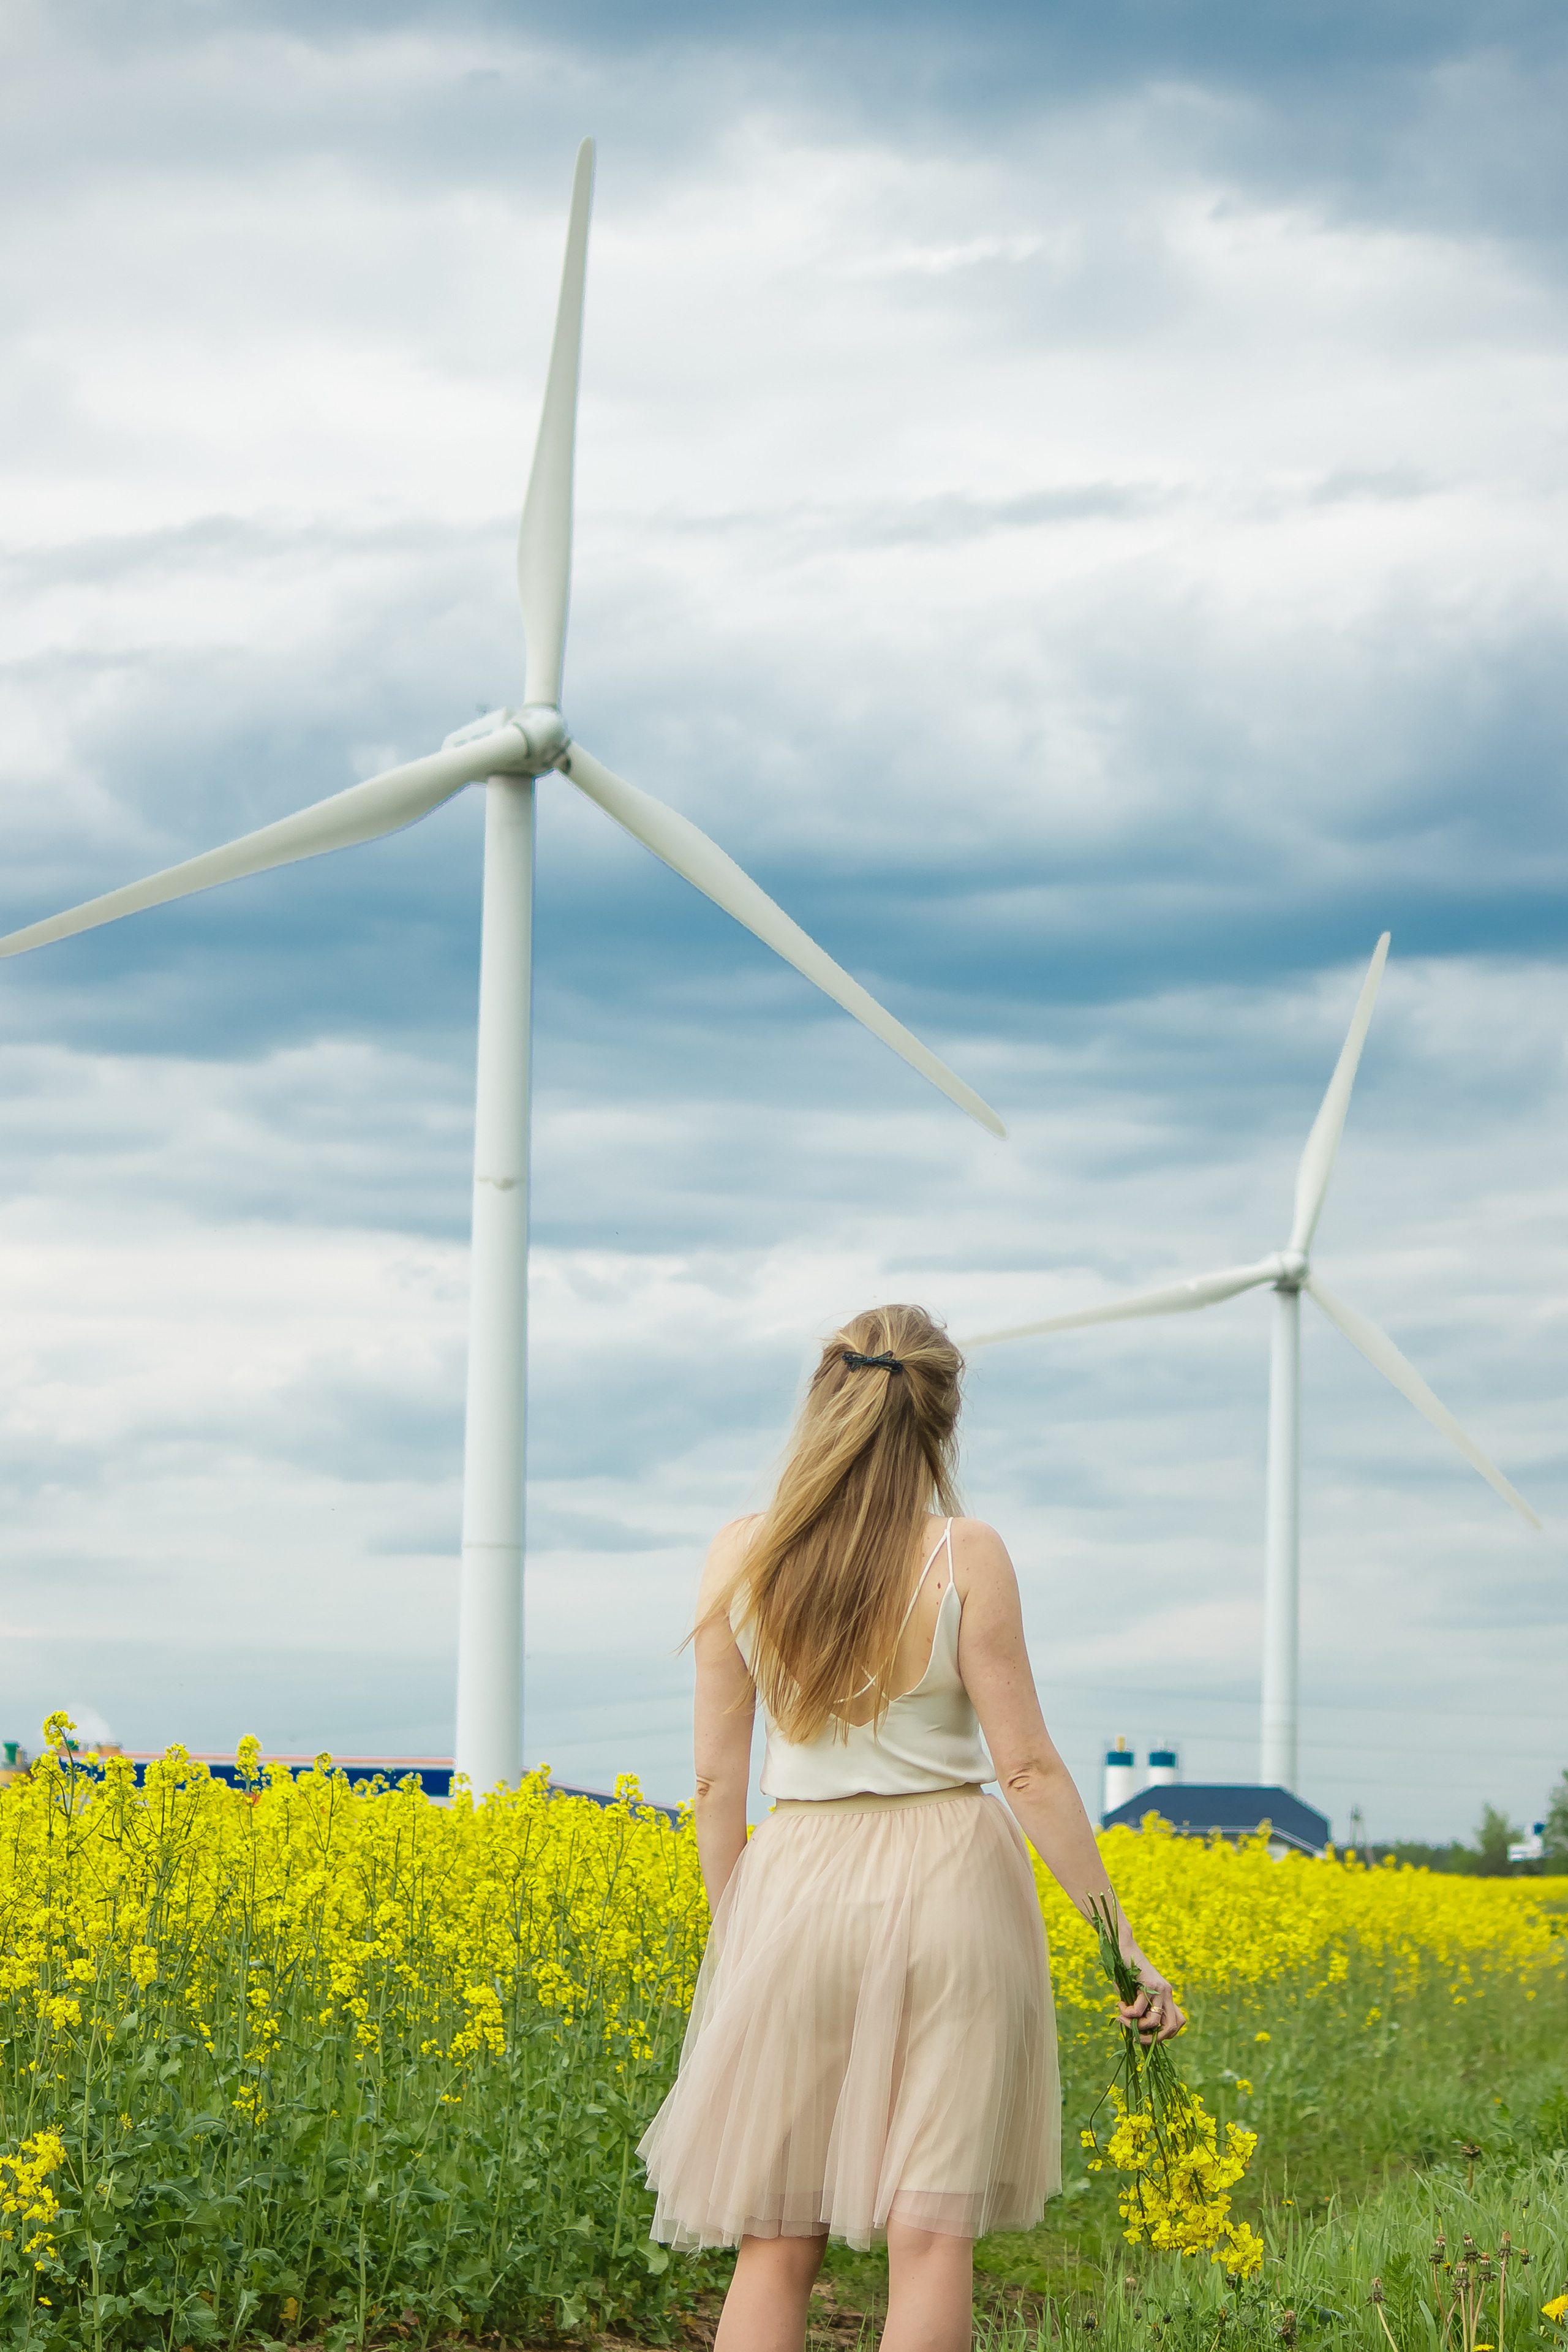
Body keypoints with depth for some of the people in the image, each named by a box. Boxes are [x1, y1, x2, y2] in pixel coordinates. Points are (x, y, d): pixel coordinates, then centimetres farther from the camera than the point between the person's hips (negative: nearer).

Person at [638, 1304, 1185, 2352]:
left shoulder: (740, 1557, 0)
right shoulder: (966, 1555, -7)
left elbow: (718, 1776, 2)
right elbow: (1027, 1767, -8)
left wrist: (731, 1934, 13)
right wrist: (1125, 1946, -3)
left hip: (796, 1884, 2)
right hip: (951, 1882, -2)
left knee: (775, 2242, 5)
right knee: (932, 2231, 1)